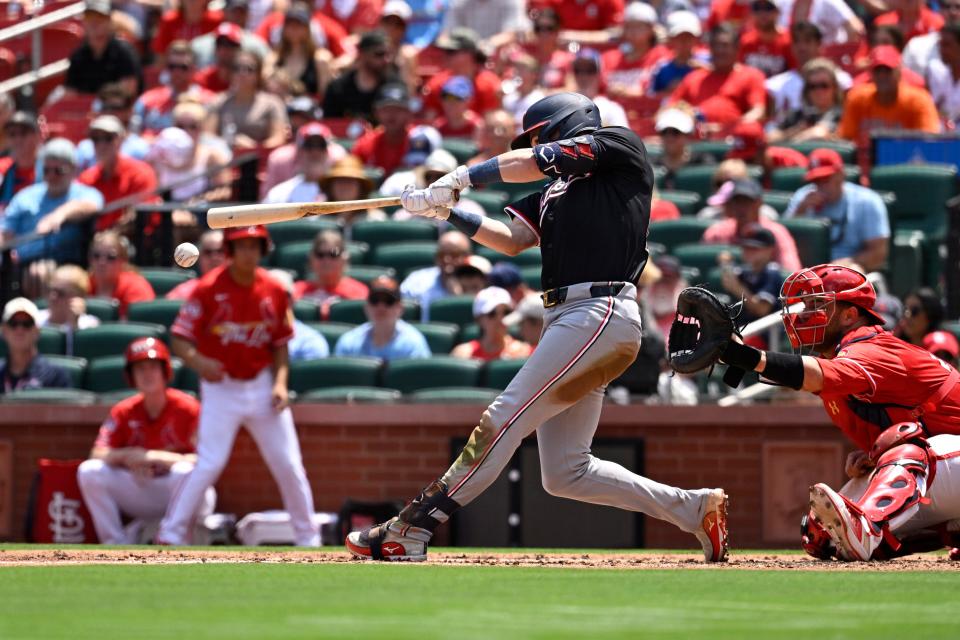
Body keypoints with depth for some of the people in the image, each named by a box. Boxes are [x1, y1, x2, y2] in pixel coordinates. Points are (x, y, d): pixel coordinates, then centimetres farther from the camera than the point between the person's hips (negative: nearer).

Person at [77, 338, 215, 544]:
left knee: (184, 471, -38)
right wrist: (129, 455, -24)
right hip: (141, 490, 4)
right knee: (89, 471, -15)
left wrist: (156, 457, -28)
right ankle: (116, 545, -13)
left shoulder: (187, 408, -12)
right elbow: (97, 455, -5)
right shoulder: (124, 411, 1)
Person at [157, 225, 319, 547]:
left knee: (289, 465, 5)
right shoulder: (209, 289, -11)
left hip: (262, 385, 4)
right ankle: (170, 535, -4)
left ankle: (308, 539, 17)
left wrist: (280, 383, -5)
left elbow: (280, 345, 10)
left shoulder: (274, 291, 0)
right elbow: (180, 339, -12)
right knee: (210, 464, -13)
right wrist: (198, 362, -32)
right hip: (221, 386, -4)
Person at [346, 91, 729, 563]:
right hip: (565, 319, 9)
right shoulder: (556, 190, 27)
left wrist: (462, 177, -1)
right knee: (565, 474, 7)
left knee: (504, 421, -13)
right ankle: (695, 509, 14)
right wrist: (446, 210, 1)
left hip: (601, 315, -9)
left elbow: (534, 162, -6)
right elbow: (512, 239, 13)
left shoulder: (620, 146, 4)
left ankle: (409, 532, -15)